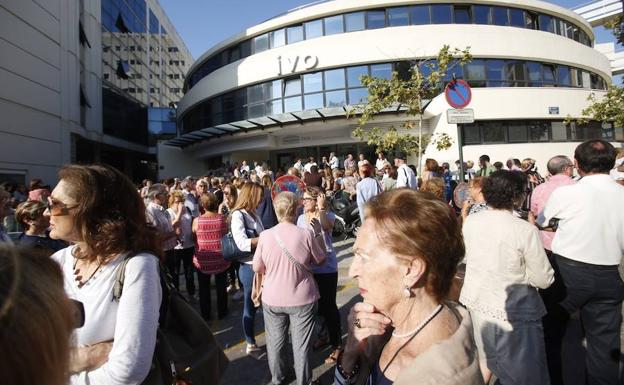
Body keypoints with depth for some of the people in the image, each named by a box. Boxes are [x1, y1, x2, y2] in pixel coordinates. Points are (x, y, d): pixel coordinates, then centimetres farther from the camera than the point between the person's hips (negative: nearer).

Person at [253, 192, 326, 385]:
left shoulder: (265, 235, -13)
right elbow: (320, 260, -1)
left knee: (275, 341, 20)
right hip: (302, 298, -1)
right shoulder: (306, 234, -17)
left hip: (272, 298, 2)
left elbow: (257, 268, -2)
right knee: (301, 344, 13)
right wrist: (318, 232, 5)